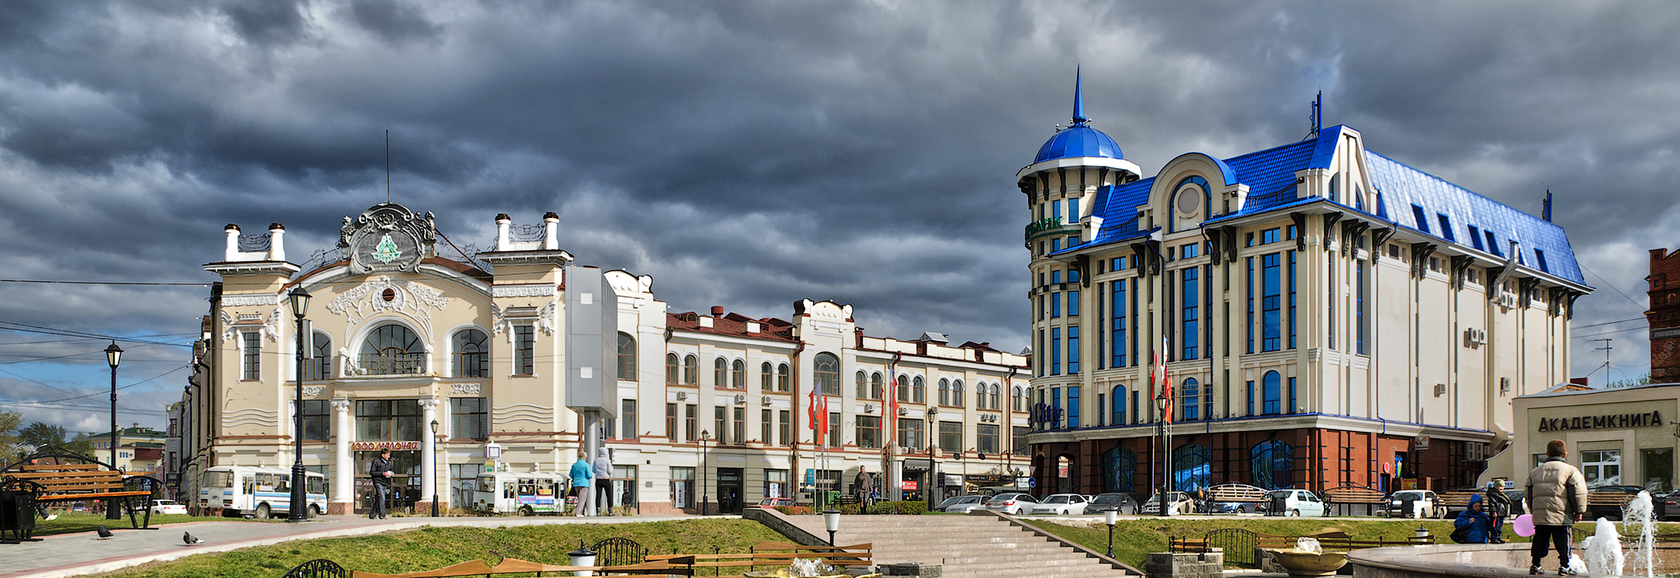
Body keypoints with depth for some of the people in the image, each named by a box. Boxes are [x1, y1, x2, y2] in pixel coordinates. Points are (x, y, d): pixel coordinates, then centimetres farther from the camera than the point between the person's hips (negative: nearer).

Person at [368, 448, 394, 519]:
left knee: (378, 499, 9)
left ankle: (372, 515, 17)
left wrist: (389, 474, 4)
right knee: (382, 497, -18)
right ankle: (381, 515, -18)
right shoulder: (376, 461, -5)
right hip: (378, 482, -7)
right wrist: (382, 473, -17)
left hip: (384, 483, 7)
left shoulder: (388, 463, 16)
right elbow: (371, 472, -9)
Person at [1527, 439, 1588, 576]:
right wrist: (1579, 511, 4)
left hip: (1539, 516, 4)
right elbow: (1579, 492, -5)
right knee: (1563, 541, 3)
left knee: (1539, 540, 12)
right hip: (1561, 516, -4)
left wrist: (1532, 511, 29)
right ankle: (1564, 566, 3)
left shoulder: (1534, 471, 14)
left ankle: (1535, 564, 14)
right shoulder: (1570, 470, -1)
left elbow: (1529, 493, 20)